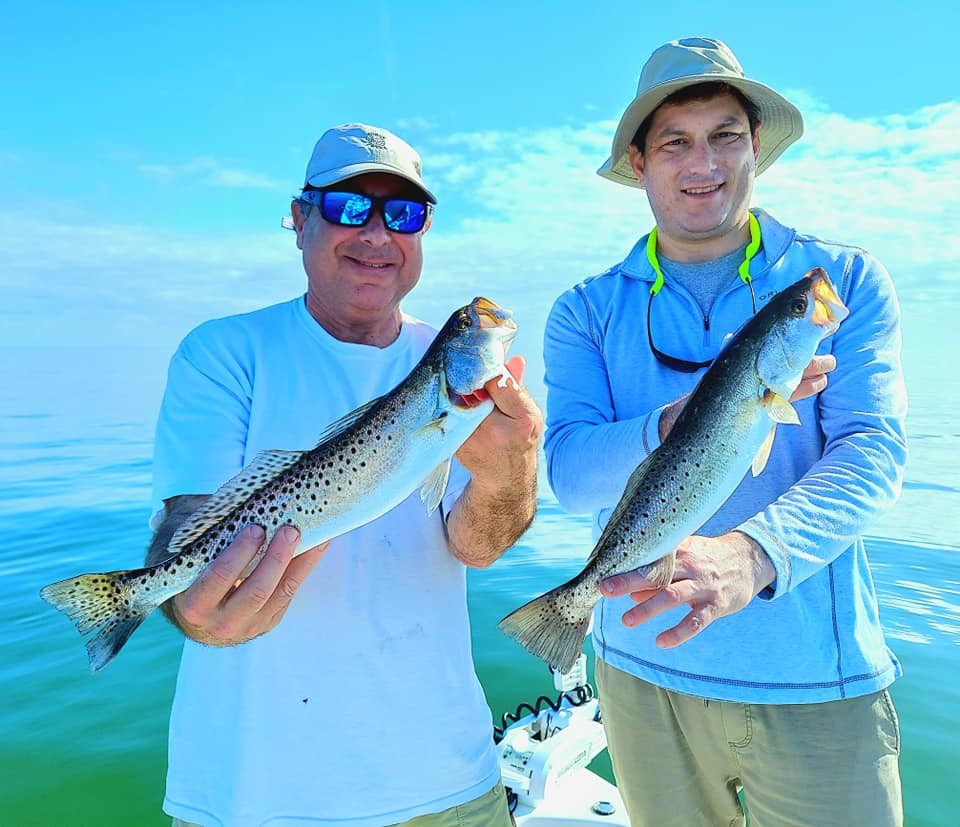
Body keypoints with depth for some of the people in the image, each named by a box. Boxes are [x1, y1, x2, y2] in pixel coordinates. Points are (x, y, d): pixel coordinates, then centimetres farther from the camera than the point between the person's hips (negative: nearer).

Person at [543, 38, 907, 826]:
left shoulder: (846, 280, -2)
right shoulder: (587, 311, -1)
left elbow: (871, 451, -15)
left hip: (818, 680, -1)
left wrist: (752, 553, -33)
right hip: (647, 669, 2)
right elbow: (570, 471, -13)